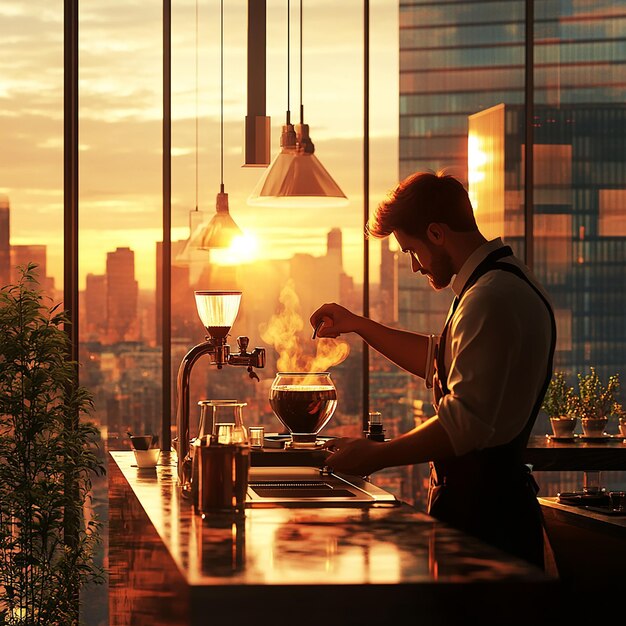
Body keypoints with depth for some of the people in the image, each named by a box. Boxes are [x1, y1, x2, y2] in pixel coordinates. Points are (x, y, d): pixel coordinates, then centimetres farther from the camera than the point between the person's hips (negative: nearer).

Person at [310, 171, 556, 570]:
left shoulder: (491, 300, -21)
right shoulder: (500, 283, 15)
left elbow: (466, 421, -26)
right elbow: (439, 361, 31)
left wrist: (375, 456, -18)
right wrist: (358, 325, 29)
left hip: (481, 514, -10)